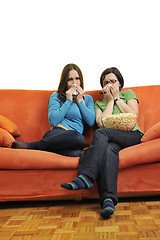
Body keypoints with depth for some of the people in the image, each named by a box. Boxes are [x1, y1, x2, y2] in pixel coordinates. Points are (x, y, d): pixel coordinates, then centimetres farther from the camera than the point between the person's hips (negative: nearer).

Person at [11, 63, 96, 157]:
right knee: (78, 137, -41)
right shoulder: (56, 96, 14)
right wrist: (68, 100, 2)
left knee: (76, 152, -40)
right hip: (58, 133, -2)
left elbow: (91, 122, 6)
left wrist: (80, 101, 7)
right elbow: (53, 121, -5)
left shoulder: (88, 98, 24)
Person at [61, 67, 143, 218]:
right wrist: (110, 100, 8)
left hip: (132, 135, -1)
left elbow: (134, 115, 3)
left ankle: (85, 177, -41)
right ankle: (108, 200, -49)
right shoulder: (99, 103, 25)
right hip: (112, 140, 2)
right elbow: (101, 123, 3)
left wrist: (117, 98, 8)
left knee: (101, 133, -31)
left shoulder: (128, 94, 22)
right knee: (109, 148, -37)